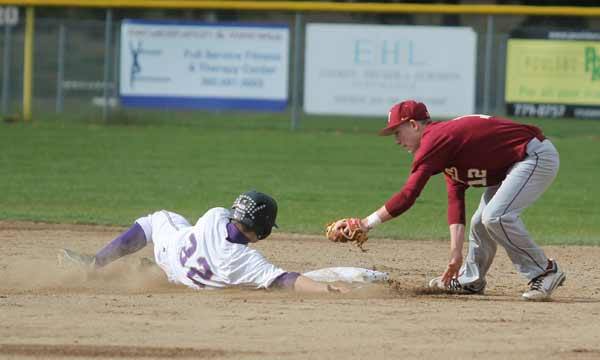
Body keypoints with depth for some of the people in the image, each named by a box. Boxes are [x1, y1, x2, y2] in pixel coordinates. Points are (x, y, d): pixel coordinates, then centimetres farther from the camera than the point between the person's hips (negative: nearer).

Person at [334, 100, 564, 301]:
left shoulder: (434, 140, -17)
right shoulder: (445, 141, 13)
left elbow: (407, 197, -22)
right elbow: (455, 201, 8)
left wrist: (365, 223, -18)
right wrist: (456, 254, 0)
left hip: (537, 156, -11)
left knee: (496, 217, -22)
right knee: (481, 222, 19)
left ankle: (545, 272, -12)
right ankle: (470, 281, 37)